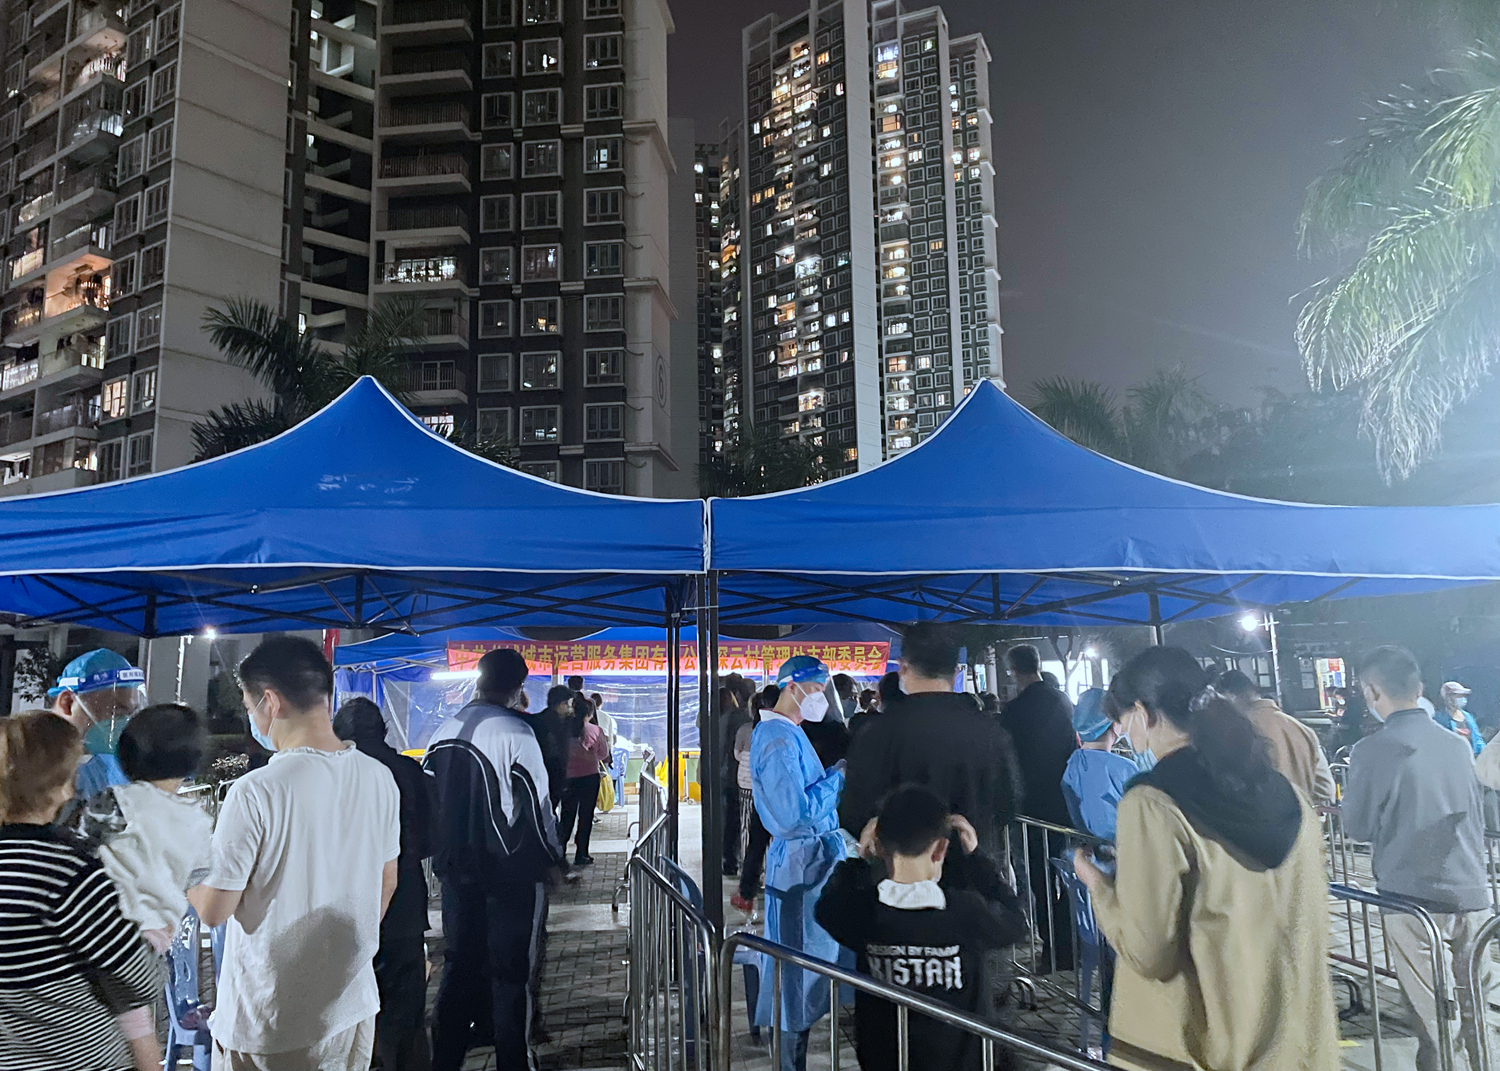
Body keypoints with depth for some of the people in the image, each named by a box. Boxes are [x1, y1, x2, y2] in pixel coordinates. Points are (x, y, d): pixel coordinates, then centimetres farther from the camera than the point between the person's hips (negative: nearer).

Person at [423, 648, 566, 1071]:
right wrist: (552, 857, -1)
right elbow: (536, 803, -15)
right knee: (511, 972, 7)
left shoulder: (444, 731, 2)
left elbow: (429, 795, 10)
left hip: (455, 865, 6)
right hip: (509, 870, -6)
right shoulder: (514, 732, -18)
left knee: (458, 965, 18)